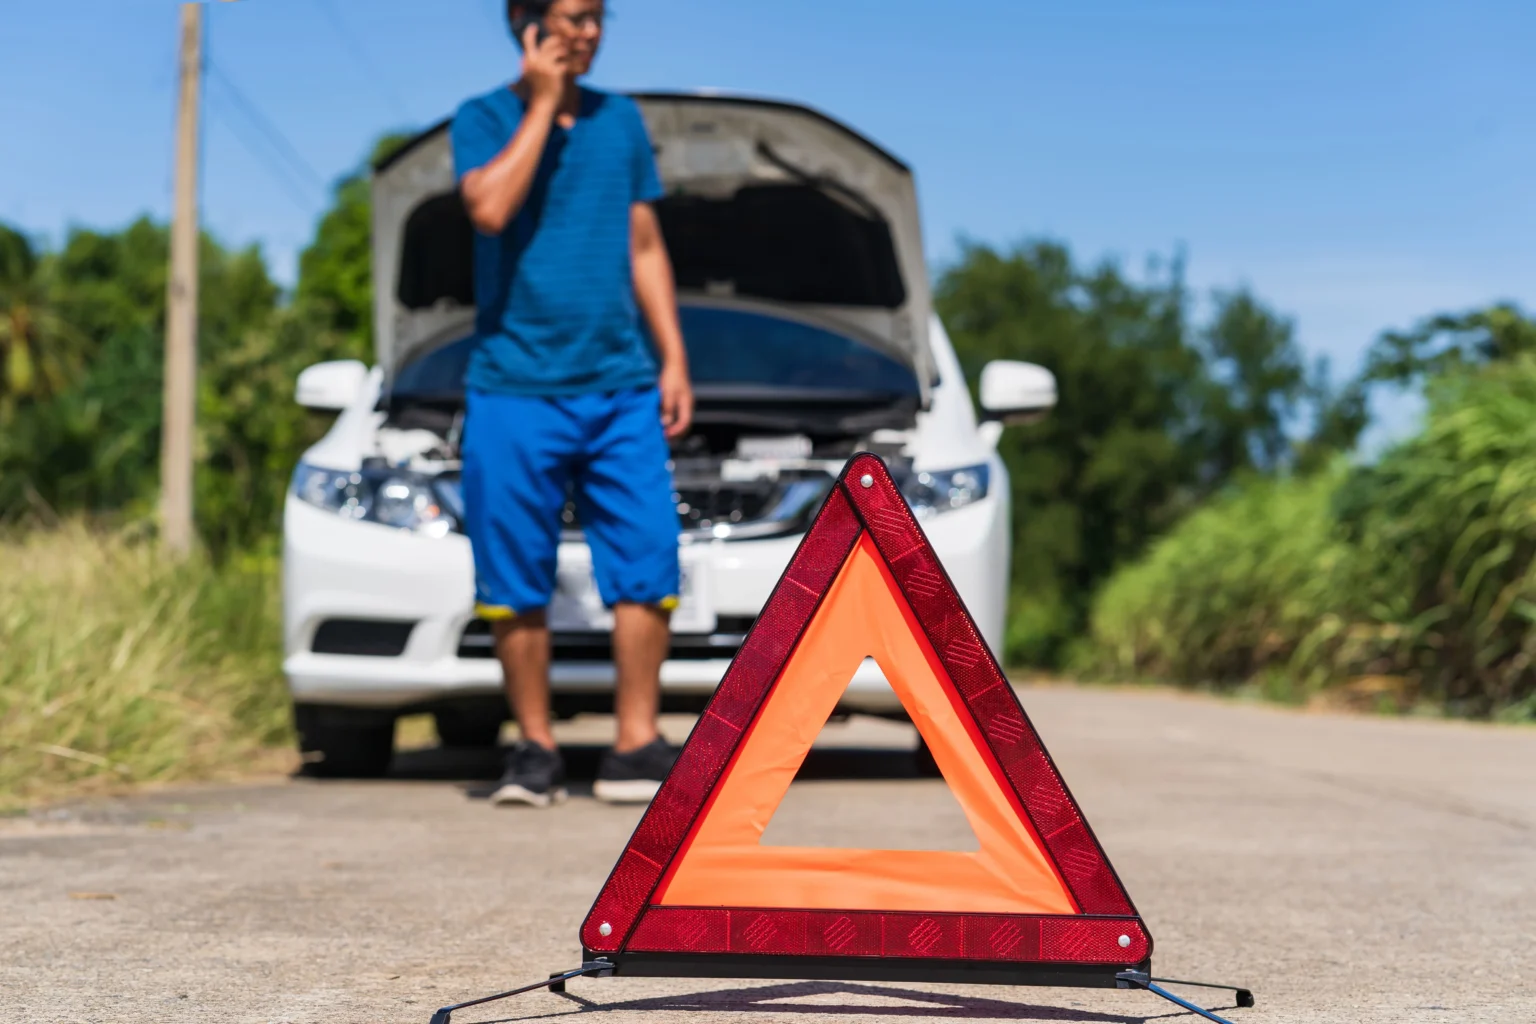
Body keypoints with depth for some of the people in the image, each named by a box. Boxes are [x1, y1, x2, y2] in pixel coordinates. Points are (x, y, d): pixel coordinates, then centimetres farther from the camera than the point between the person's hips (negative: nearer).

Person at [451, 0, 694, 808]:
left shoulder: (621, 120, 14)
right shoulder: (485, 119, 3)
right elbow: (489, 208, -18)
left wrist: (673, 359, 10)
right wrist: (541, 105, -10)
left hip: (620, 386, 3)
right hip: (515, 386, -3)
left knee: (647, 565, -6)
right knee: (516, 584, 1)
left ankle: (635, 748, 1)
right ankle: (536, 749, 12)